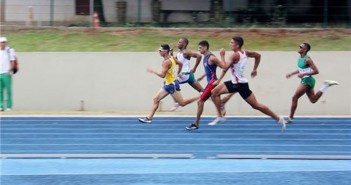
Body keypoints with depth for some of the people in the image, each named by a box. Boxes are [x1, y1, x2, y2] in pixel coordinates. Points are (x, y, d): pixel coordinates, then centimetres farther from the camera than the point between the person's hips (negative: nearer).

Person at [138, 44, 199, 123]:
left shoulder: (166, 62, -22)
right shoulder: (172, 58, 7)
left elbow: (162, 75, -27)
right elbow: (180, 64, 21)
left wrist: (153, 71, -15)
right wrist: (178, 73, 28)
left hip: (172, 84, -10)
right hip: (168, 84, 10)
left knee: (182, 103, -3)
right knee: (156, 99, 6)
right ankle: (149, 118, 6)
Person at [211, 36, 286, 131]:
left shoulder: (235, 55, -20)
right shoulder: (244, 53, 6)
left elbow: (225, 68, -26)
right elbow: (258, 55, 19)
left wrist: (222, 56, -13)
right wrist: (255, 69, 24)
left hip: (241, 84, -9)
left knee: (256, 105, -2)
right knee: (215, 92, 6)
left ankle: (278, 119, 6)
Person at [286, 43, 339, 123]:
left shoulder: (307, 60, -20)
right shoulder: (300, 58, 7)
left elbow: (316, 71, -22)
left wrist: (304, 74, -25)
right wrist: (291, 73, 14)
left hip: (307, 81, -10)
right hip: (304, 80, 10)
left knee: (294, 98, -6)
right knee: (313, 100, 16)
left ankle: (290, 118, 1)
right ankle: (326, 85, 17)